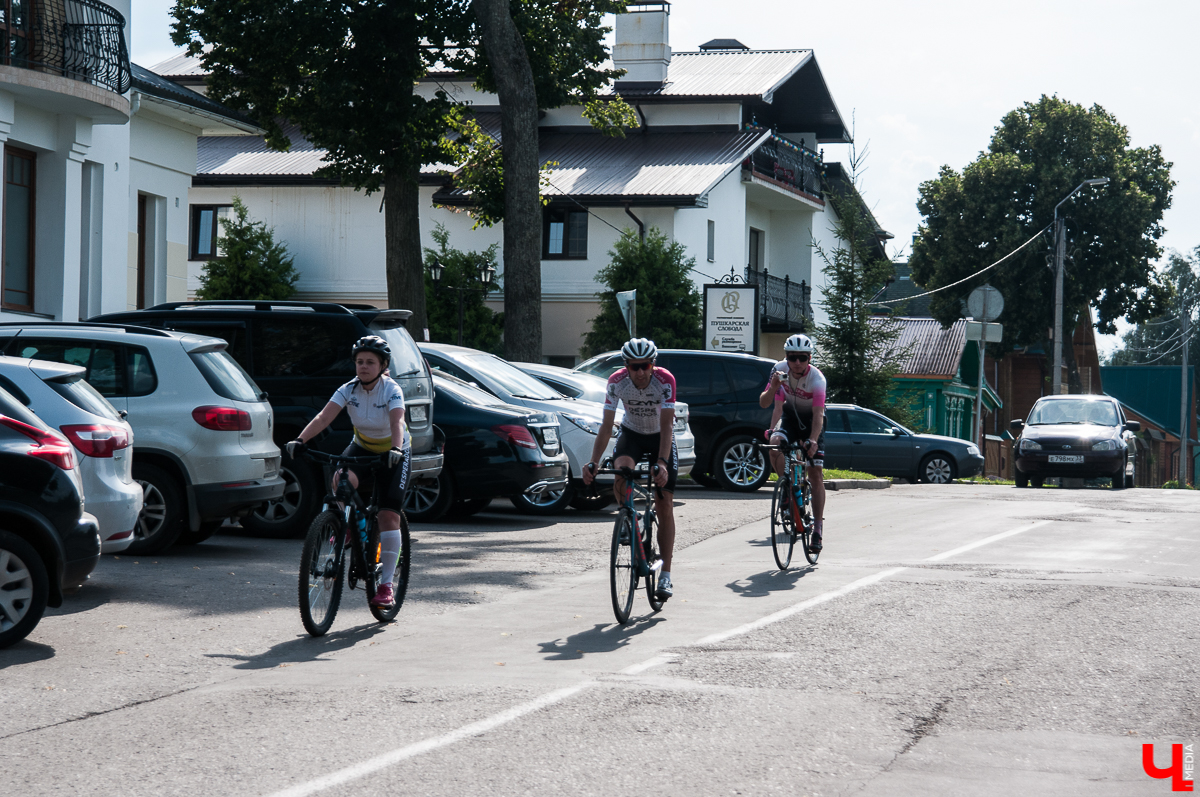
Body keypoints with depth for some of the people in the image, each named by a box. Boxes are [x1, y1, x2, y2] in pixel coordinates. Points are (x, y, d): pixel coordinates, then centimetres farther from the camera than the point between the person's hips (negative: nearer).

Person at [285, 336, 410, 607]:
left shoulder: (392, 391, -23)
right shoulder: (349, 390, -15)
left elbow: (397, 423, -39)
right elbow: (324, 416, -28)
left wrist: (395, 449, -59)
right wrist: (300, 440, -44)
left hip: (393, 452, -3)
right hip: (362, 447, 3)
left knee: (389, 514, -12)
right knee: (341, 479, -32)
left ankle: (386, 584, -6)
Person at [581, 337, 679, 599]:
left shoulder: (665, 380, -29)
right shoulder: (617, 382, -24)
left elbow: (667, 425, -32)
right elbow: (606, 425, -22)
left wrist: (662, 463, -45)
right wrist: (593, 463, -34)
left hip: (661, 437, -1)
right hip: (631, 433, 1)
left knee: (664, 504, -6)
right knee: (622, 473, -33)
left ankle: (666, 575, 0)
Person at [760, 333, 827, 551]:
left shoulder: (817, 378, -29)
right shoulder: (780, 370, -19)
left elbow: (818, 415, -36)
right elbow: (763, 403, -19)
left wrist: (813, 441, -52)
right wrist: (773, 387, -40)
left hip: (811, 421, -2)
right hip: (790, 415, 2)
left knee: (815, 473, -8)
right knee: (775, 444, -31)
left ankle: (818, 528, -2)